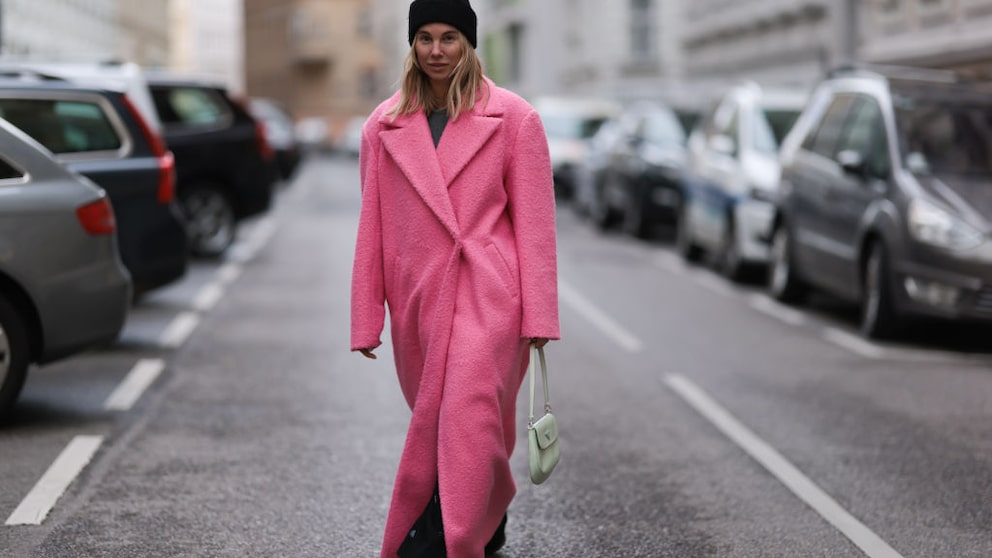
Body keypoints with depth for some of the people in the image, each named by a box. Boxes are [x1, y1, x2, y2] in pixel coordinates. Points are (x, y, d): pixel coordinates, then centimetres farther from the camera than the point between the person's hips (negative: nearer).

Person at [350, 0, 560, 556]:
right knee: (433, 421, 14)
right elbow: (373, 225, 10)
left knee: (468, 419, -15)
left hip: (488, 297, -4)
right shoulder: (384, 126, 8)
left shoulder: (514, 117, -1)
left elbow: (534, 219, -2)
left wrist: (539, 314, -6)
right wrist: (366, 319, 7)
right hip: (418, 300, 4)